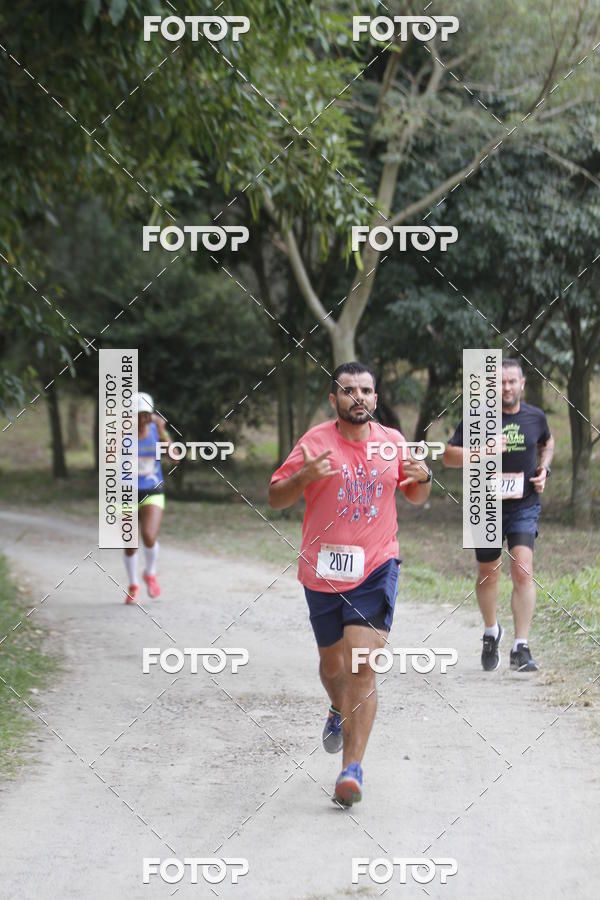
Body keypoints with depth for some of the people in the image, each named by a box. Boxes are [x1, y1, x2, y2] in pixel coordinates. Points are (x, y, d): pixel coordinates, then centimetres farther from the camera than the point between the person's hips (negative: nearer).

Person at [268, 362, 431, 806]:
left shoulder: (393, 441, 3)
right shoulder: (315, 442, -6)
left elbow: (416, 498, 17)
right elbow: (275, 498, -5)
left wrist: (424, 477, -6)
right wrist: (304, 476, -25)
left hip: (376, 569, 0)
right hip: (323, 570, 0)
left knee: (362, 666, -13)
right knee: (332, 662, 17)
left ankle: (353, 768, -13)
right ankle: (339, 711, 52)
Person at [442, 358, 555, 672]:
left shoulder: (535, 417, 2)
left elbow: (547, 443, 24)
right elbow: (448, 456, -6)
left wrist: (544, 469, 5)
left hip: (524, 506, 0)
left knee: (523, 571, -16)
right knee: (488, 575, 13)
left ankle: (521, 648, -17)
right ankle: (491, 631, 40)